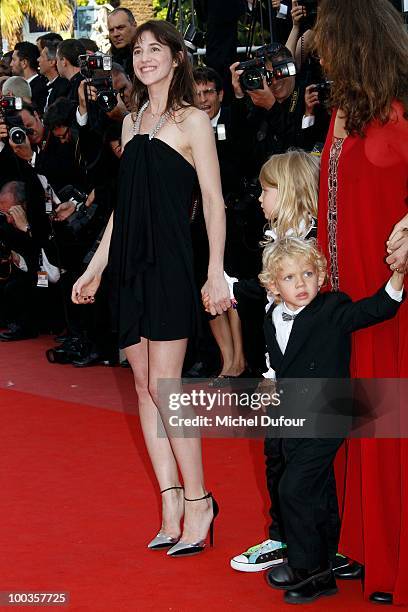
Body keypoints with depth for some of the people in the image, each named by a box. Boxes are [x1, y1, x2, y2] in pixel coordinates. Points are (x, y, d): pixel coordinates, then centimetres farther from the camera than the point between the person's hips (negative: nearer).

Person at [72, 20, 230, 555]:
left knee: (162, 386, -10)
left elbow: (213, 201, -7)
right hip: (130, 265, 7)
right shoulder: (131, 122, 16)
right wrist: (95, 267, 18)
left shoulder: (192, 121, -2)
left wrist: (216, 273, -14)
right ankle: (171, 507, 10)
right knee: (144, 387, 5)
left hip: (170, 264, -7)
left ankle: (198, 500, 2)